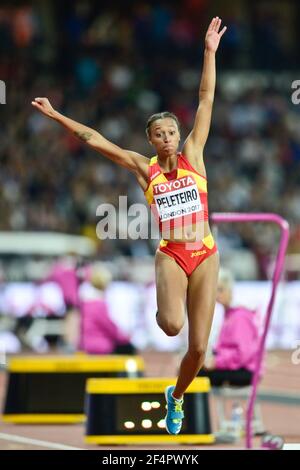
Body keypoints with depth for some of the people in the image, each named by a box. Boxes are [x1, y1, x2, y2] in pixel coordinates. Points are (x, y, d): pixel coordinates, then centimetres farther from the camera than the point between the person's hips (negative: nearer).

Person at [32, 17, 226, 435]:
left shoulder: (193, 154, 4)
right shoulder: (144, 167, 4)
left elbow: (206, 100, 0)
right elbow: (95, 139, 5)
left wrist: (210, 53, -5)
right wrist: (56, 115, 5)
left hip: (205, 256, 1)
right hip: (170, 255, -1)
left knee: (198, 348, 1)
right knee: (172, 326, -29)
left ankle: (176, 396, 31)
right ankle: (163, 309, 11)